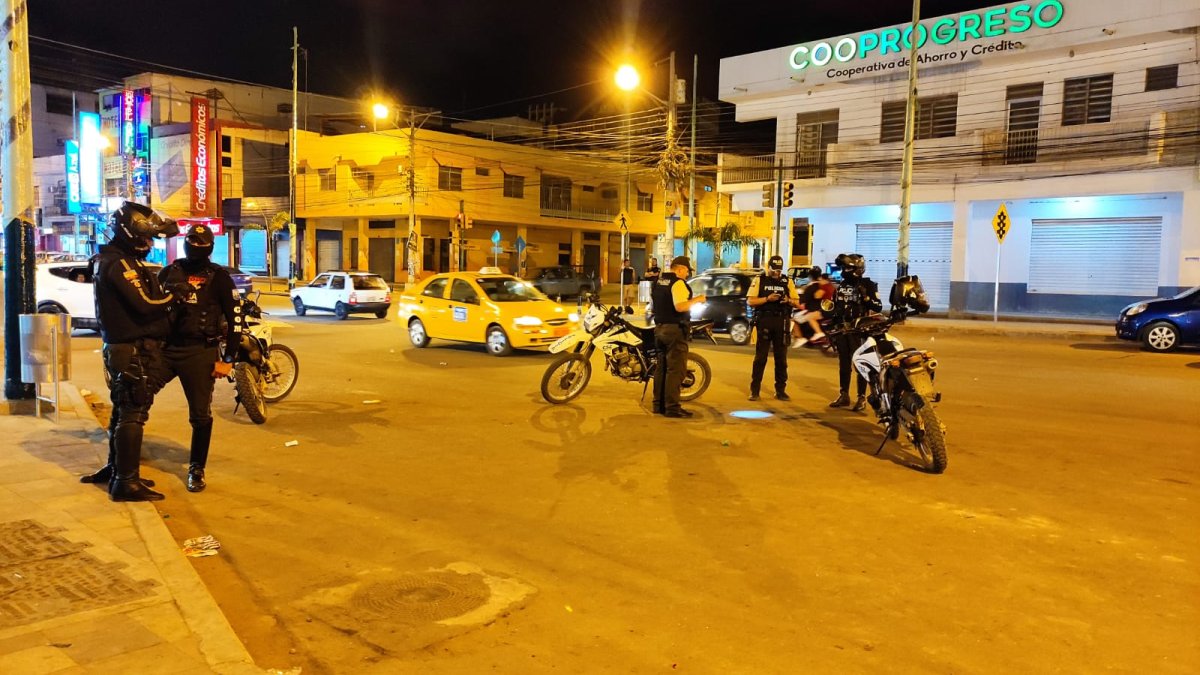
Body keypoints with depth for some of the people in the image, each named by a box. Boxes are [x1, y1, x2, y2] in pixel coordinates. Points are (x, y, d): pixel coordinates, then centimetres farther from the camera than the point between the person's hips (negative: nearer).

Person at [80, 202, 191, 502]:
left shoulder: (109, 260, 16)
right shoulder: (121, 264, -17)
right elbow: (145, 305, -24)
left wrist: (167, 292, 1)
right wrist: (176, 294, -11)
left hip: (121, 348, 11)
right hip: (135, 350, -11)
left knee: (123, 411, 20)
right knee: (133, 414, -6)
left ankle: (115, 469, 33)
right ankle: (125, 482, -2)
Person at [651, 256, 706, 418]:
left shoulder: (658, 281, 12)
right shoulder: (678, 282, -15)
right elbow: (680, 307, -26)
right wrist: (696, 300, -13)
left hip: (659, 328, 9)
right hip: (675, 330, -9)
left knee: (662, 367, 14)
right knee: (676, 369, -7)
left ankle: (659, 404, 17)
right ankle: (672, 407, -8)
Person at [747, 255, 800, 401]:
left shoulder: (787, 282, 11)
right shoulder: (759, 280, 4)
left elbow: (797, 303, 10)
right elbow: (750, 301, -4)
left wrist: (789, 300, -13)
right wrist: (767, 298, -18)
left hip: (781, 322, 3)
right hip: (764, 321, -2)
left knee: (781, 357, 6)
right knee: (760, 357, -1)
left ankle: (780, 390, 13)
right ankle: (754, 390, 3)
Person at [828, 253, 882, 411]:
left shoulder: (867, 285, -5)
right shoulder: (841, 286, 14)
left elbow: (878, 307, -11)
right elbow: (834, 308, 20)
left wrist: (866, 297, -25)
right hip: (841, 329, 6)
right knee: (843, 364, 12)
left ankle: (862, 398, 2)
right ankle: (844, 395, 21)